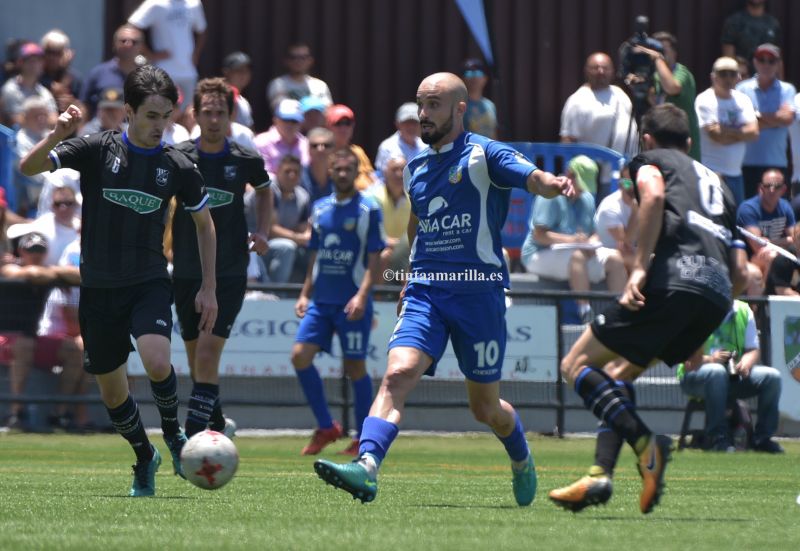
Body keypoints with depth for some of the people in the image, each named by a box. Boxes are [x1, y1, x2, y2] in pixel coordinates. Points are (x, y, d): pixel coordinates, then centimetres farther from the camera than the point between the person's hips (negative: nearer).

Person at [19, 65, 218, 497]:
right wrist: (56, 136, -32)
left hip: (149, 283, -1)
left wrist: (208, 289, 10)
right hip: (98, 287, 1)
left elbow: (204, 223, 13)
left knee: (157, 362, -27)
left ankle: (173, 432, 2)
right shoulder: (98, 150, -5)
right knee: (111, 392, 8)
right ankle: (144, 458, 33)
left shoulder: (178, 167, -2)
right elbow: (29, 167, -12)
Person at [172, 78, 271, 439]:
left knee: (208, 352, -16)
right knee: (197, 359, 11)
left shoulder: (246, 161, -4)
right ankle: (217, 424, 33)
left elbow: (264, 189, 19)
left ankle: (193, 436, -17)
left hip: (229, 273, -2)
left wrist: (263, 232, 7)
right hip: (186, 271, 2)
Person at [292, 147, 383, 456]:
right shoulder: (320, 209, 13)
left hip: (352, 302, -5)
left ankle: (364, 439, 10)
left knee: (355, 366, -1)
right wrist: (305, 294, 13)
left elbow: (374, 260, -7)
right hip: (321, 300, 5)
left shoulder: (368, 210, -4)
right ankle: (326, 427, 4)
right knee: (300, 356, -7)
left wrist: (362, 295, -18)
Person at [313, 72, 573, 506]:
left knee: (485, 408, 7)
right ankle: (366, 468, -35)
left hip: (479, 289, -4)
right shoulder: (414, 169, 16)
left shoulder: (484, 154, -3)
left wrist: (554, 184, -42)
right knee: (398, 374, -22)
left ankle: (521, 460, 39)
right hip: (425, 290, 4)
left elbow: (533, 178, -20)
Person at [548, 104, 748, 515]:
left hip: (675, 277, -7)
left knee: (576, 364, 2)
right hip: (719, 291, 7)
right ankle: (600, 474, 5)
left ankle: (645, 443, -18)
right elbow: (741, 274, 26)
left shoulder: (650, 160, 18)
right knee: (621, 374, 22)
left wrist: (640, 267, -14)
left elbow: (653, 193, -10)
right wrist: (705, 321, 36)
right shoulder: (716, 184, 35)